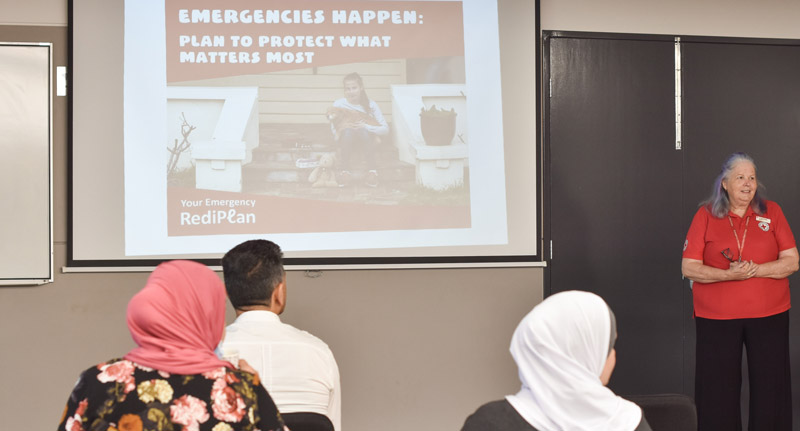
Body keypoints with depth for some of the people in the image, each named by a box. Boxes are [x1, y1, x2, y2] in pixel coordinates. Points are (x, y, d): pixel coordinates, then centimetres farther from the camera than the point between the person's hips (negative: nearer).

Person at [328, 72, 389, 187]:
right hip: (345, 142, 0)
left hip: (366, 145, 0)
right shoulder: (338, 104, 1)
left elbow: (385, 130, -8)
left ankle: (372, 171, -26)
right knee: (348, 130, -33)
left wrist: (365, 126, -23)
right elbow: (334, 131, -4)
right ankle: (346, 170, -24)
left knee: (363, 131, -34)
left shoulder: (370, 105, -1)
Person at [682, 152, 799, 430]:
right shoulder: (706, 215, 1)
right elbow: (688, 268, -4)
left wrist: (755, 269, -16)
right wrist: (728, 274, -18)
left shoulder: (771, 212, 4)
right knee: (718, 389, 4)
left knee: (771, 386, 4)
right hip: (716, 318, -1)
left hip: (769, 315, 1)